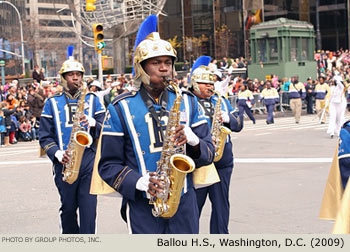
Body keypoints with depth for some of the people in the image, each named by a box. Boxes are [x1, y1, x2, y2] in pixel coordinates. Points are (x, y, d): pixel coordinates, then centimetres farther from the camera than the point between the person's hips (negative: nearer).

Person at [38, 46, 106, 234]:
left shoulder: (92, 100, 11)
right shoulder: (52, 103, 8)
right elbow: (45, 136, 5)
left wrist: (93, 123, -14)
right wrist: (57, 153, -12)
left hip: (89, 159, 0)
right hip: (64, 162, 0)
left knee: (88, 207, -7)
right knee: (68, 208, 9)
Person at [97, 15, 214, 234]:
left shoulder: (187, 102, 8)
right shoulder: (121, 108, -1)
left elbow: (209, 152, 8)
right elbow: (108, 165, -1)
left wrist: (193, 141, -14)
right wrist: (140, 182, -18)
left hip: (184, 202, 3)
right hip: (142, 207, -3)